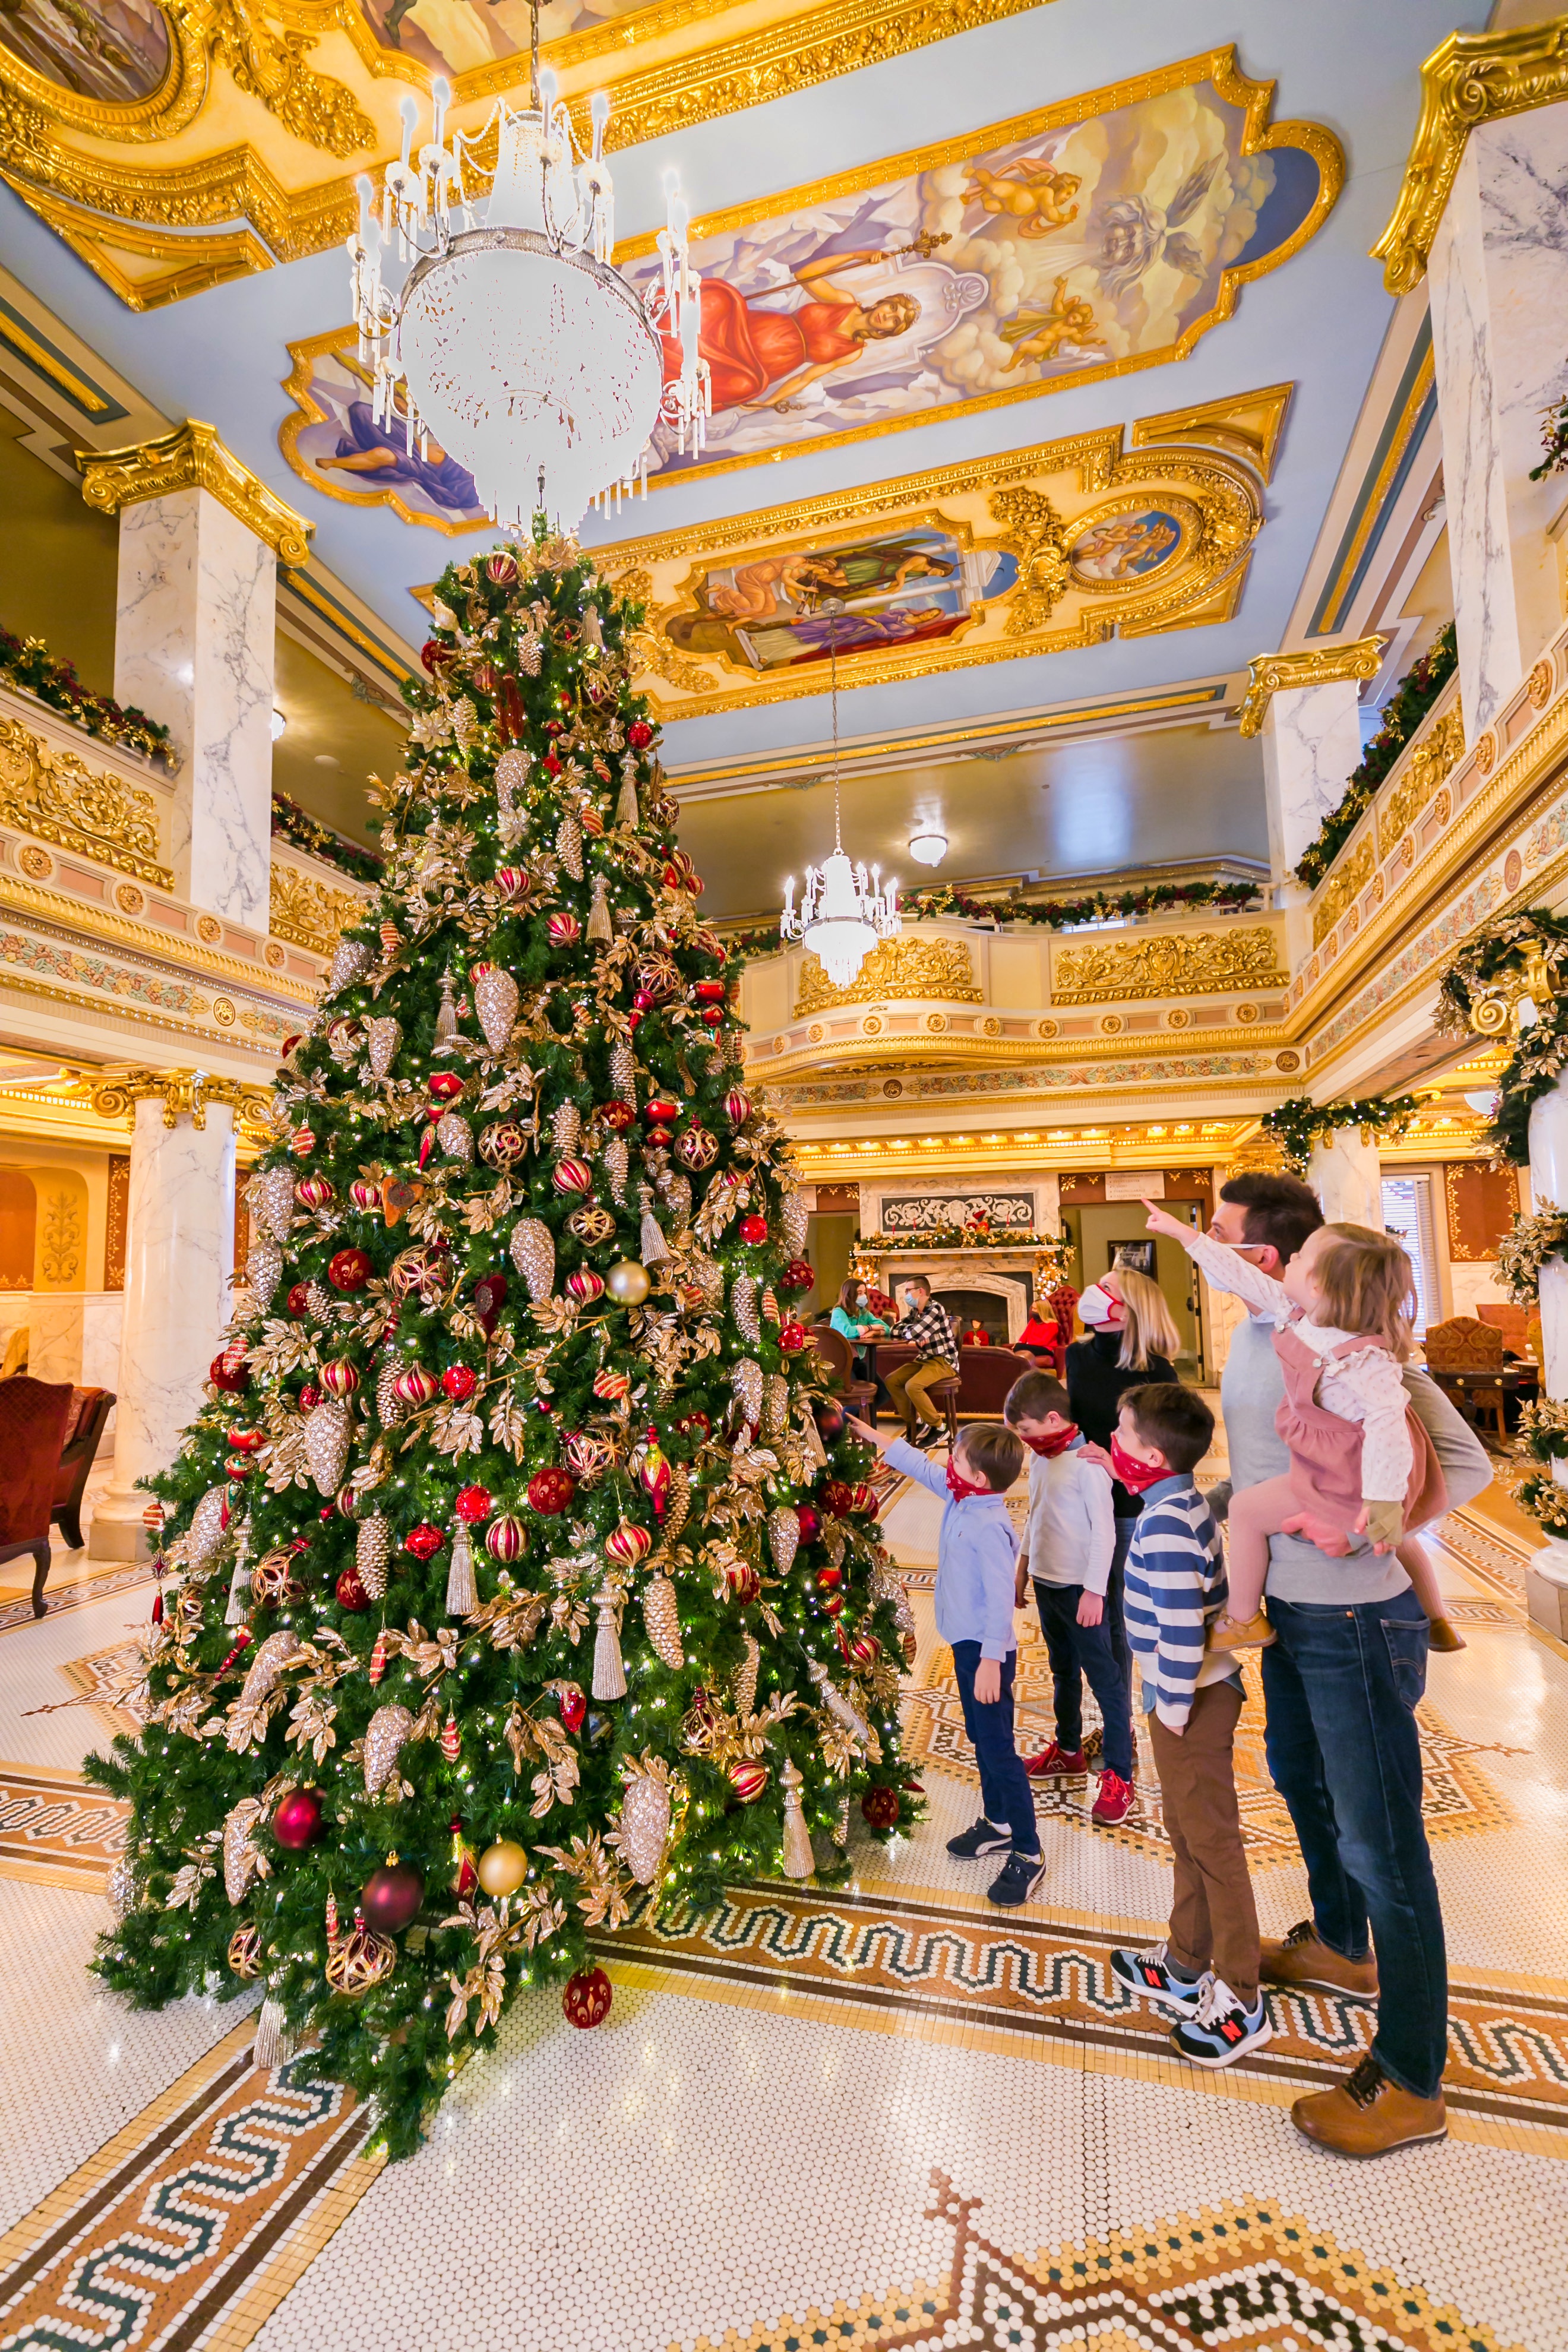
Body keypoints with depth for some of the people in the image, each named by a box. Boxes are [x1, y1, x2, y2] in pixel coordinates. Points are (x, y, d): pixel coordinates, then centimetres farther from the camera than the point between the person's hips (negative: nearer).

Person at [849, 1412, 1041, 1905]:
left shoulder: (990, 1529, -29)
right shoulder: (961, 1499, -2)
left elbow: (1000, 1598, -27)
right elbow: (924, 1468, 11)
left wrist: (991, 1660, -24)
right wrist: (876, 1439, 14)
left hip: (986, 1649, -10)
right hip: (967, 1642, 10)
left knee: (998, 1748, 1)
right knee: (981, 1739, 23)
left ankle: (1027, 1855, 16)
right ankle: (997, 1824, 40)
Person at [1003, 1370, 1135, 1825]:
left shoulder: (1087, 1462, -21)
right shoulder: (1041, 1458, 4)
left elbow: (1104, 1529, -19)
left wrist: (1094, 1591, -18)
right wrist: (1022, 1569, 18)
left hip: (1080, 1589, -8)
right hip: (1046, 1583, 8)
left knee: (1105, 1679, 4)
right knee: (1063, 1672, 23)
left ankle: (1119, 1777, 15)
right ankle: (1068, 1750, 39)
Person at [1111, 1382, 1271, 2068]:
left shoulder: (1165, 1523, -27)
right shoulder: (1185, 1505, 4)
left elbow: (1181, 1624, -30)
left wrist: (1174, 1706, -19)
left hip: (1192, 1701, -10)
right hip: (1188, 1693, 10)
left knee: (1211, 1842, 6)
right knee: (1188, 1835, 22)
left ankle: (1240, 2003, 23)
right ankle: (1185, 1965, 38)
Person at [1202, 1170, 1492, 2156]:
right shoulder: (1253, 1334, 2)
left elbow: (1466, 1463, -22)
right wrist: (1214, 1503, 2)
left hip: (1355, 1618, -9)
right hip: (1288, 1605, 9)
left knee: (1379, 1841, 6)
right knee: (1301, 1780, 28)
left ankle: (1411, 2083, 26)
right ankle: (1339, 1947, 54)